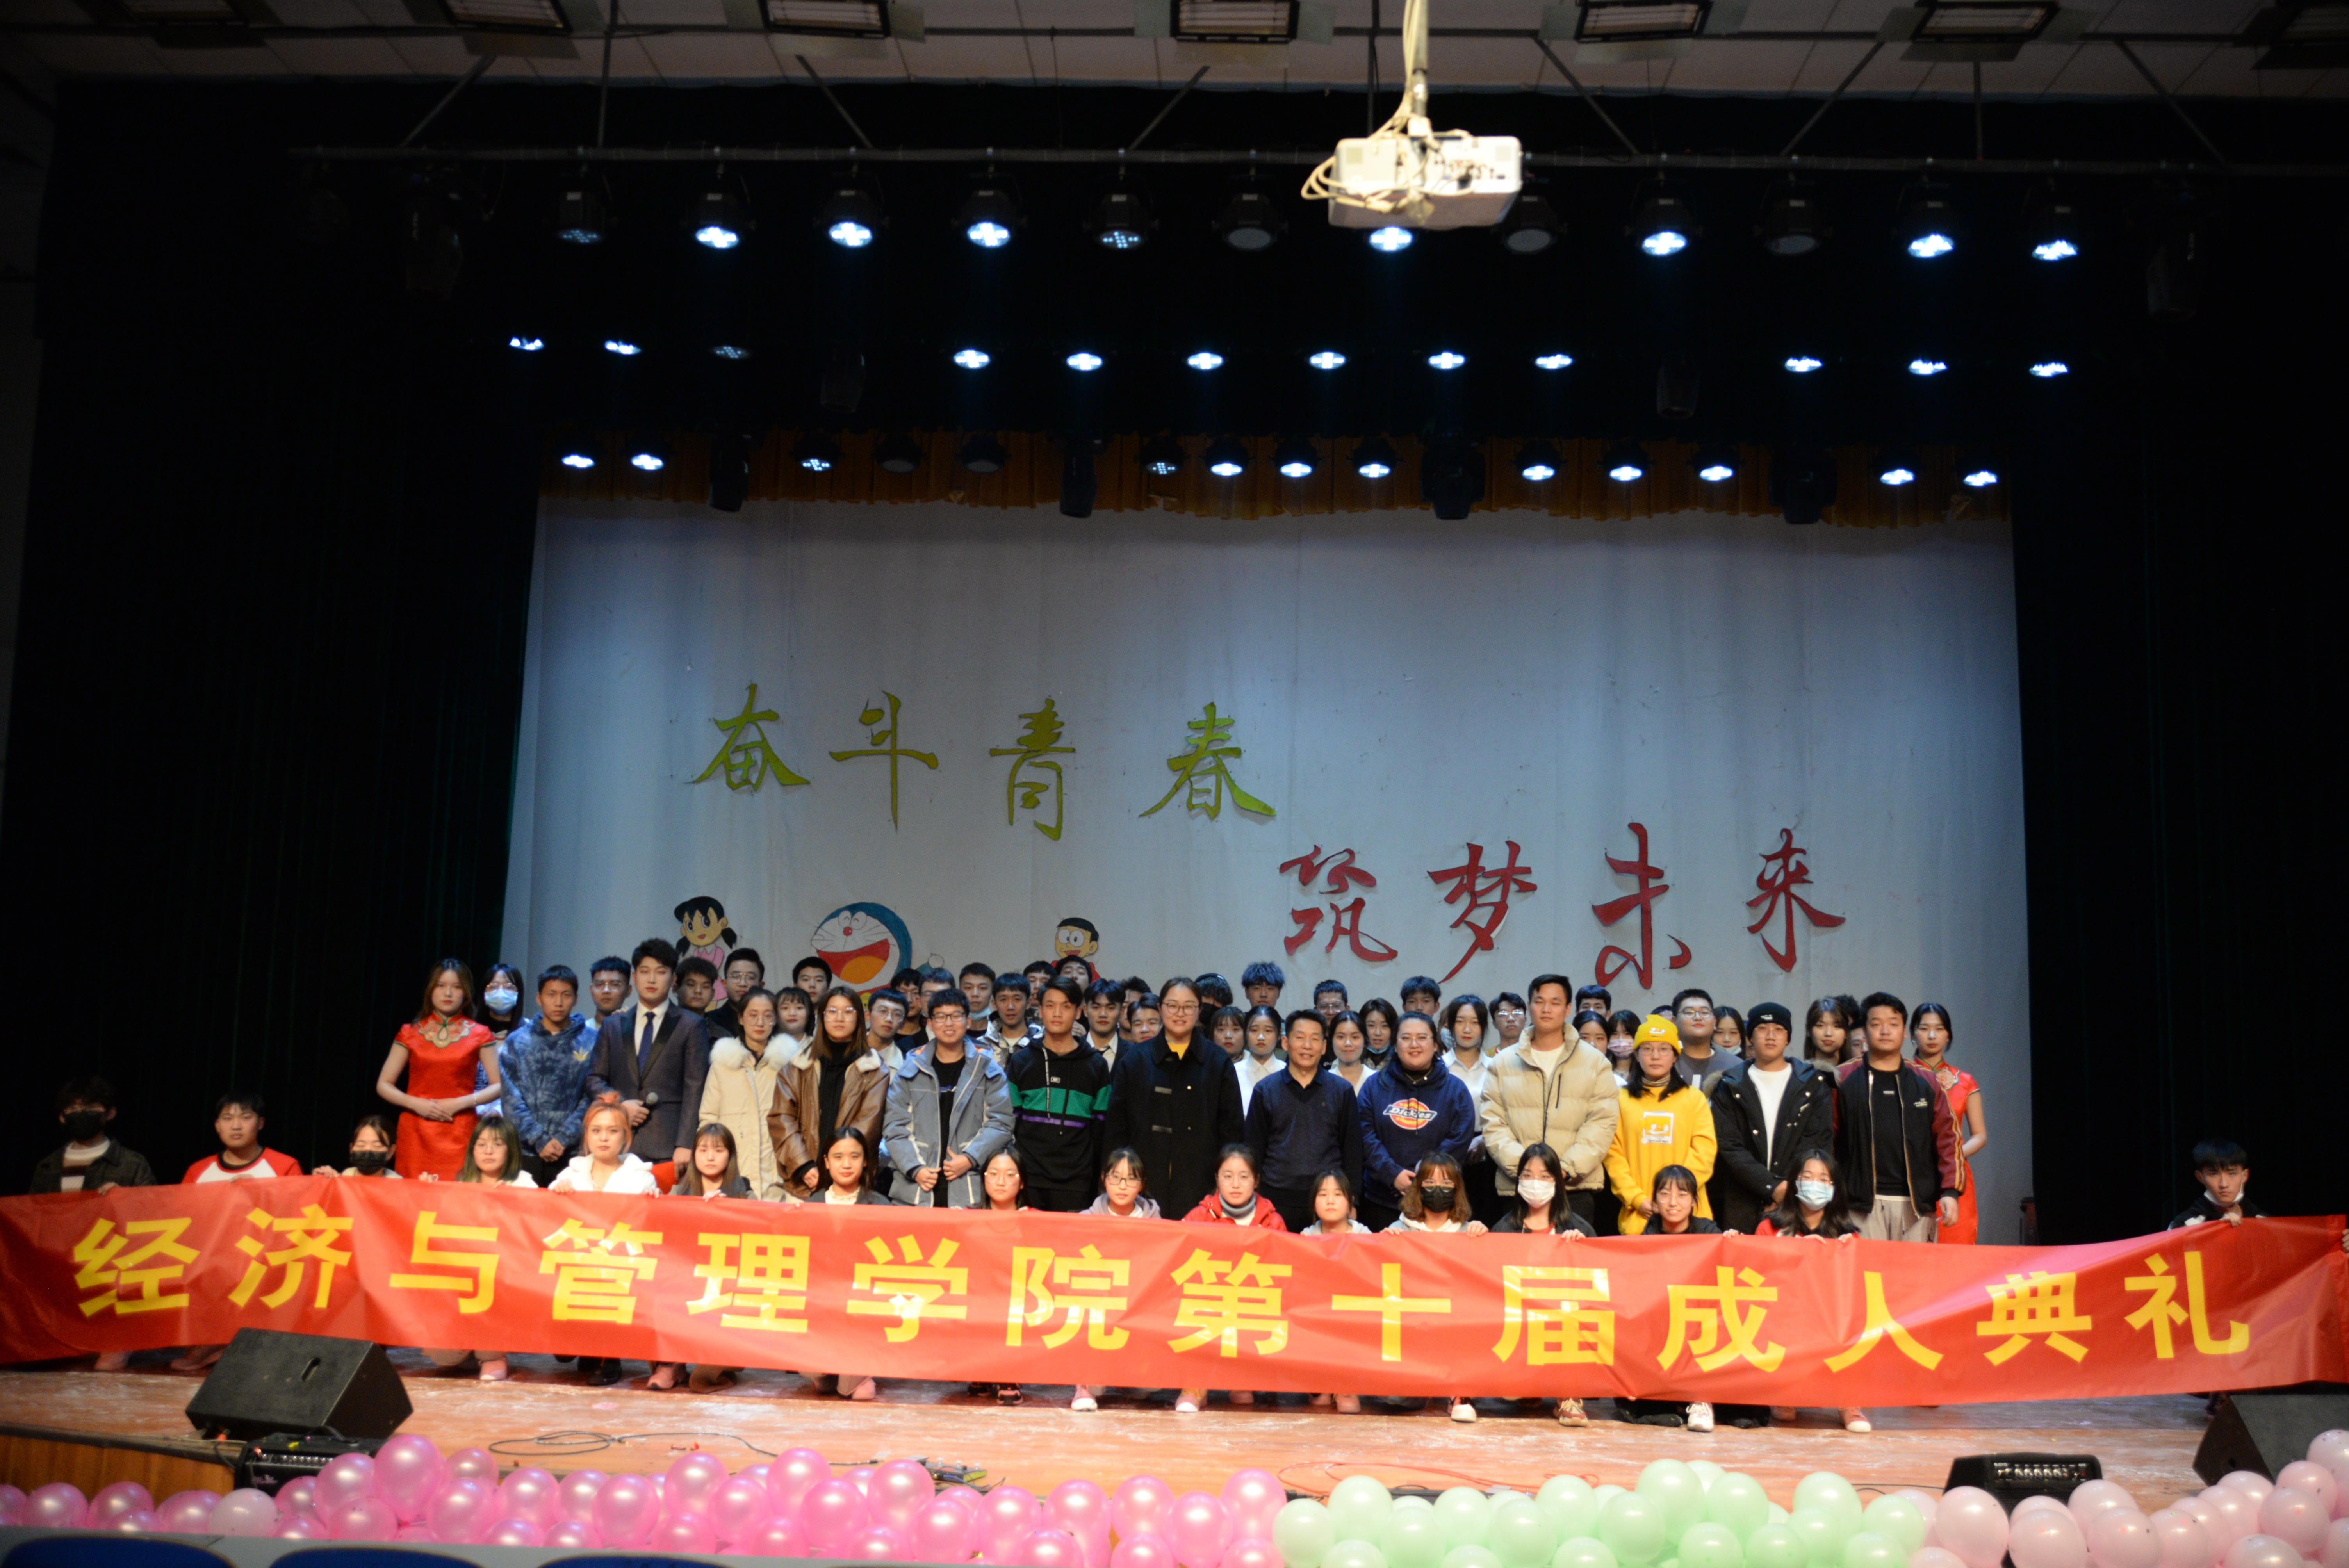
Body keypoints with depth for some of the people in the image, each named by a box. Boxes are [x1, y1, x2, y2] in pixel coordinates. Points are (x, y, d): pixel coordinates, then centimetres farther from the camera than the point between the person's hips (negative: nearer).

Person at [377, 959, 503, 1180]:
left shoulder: (478, 1035, 6)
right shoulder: (410, 1033, 11)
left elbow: (499, 1086, 4)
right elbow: (383, 1085, 10)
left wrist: (461, 1103, -9)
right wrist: (415, 1103, -6)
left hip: (460, 1133, -1)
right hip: (416, 1134, 1)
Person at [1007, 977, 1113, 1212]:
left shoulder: (1095, 1065, 9)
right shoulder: (1021, 1061, 10)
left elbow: (1101, 1129, 8)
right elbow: (1008, 1123, 9)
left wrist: (1097, 1184, 2)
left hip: (1075, 1185, 0)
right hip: (1028, 1183, 0)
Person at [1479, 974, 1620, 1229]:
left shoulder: (1594, 1062, 10)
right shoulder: (1503, 1063, 12)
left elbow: (1602, 1124, 0)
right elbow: (1492, 1125, 4)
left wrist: (1567, 1168, -12)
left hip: (1577, 1188, -1)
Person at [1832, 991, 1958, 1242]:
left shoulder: (1925, 1082, 13)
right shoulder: (1842, 1080, 5)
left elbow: (1947, 1138, 11)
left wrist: (1950, 1192, 1)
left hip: (1916, 1204, 2)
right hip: (1863, 1203, -2)